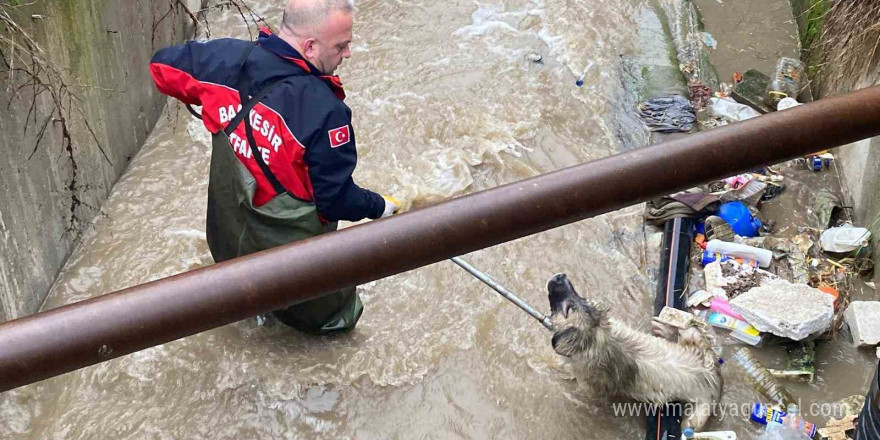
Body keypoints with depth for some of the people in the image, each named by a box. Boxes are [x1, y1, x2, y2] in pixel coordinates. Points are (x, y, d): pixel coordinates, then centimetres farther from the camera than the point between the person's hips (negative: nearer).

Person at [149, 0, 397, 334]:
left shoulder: (228, 57, -17)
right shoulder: (325, 111, -34)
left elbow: (163, 65, 2)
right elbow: (337, 201, -24)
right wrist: (380, 207, -4)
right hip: (292, 246, -7)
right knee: (331, 311, 25)